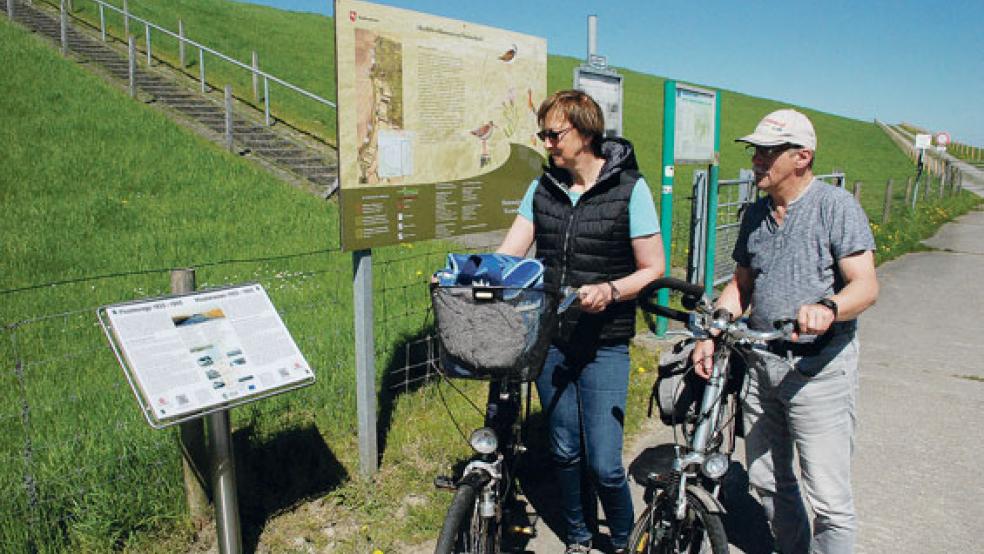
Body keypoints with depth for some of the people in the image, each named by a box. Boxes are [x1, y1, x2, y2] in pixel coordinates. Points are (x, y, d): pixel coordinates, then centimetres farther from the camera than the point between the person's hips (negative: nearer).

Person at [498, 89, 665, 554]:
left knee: (603, 463, -3)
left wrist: (610, 291, -24)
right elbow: (508, 254, 1)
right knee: (565, 452, 14)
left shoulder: (629, 188, -7)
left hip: (604, 345, -4)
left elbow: (653, 268, -7)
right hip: (549, 340, 4)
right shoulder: (543, 188, 6)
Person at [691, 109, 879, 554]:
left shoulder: (836, 205, -8)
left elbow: (865, 285, -15)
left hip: (818, 370, -6)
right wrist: (709, 337, 3)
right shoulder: (756, 213, 11)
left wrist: (828, 308, -37)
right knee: (766, 481, 16)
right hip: (762, 363, 6)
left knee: (829, 498, -3)